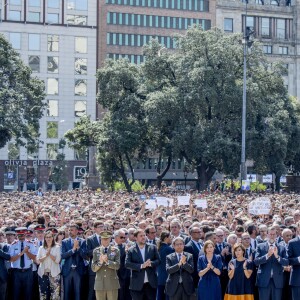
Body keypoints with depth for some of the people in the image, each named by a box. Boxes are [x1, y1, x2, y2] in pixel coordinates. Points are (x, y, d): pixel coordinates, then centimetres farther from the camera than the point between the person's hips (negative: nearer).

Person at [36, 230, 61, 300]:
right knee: (43, 294, 2)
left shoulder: (57, 247, 3)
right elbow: (38, 261, 1)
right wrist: (46, 255, -10)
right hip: (43, 273, 2)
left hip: (54, 273, -2)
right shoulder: (41, 248, 10)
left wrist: (50, 254, -12)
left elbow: (57, 260, -5)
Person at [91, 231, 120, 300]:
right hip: (100, 283, 1)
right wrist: (100, 262, -18)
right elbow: (93, 268, 0)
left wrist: (107, 261, -21)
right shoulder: (96, 251, 7)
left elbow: (117, 266, -6)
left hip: (112, 283, -1)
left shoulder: (115, 250, 5)